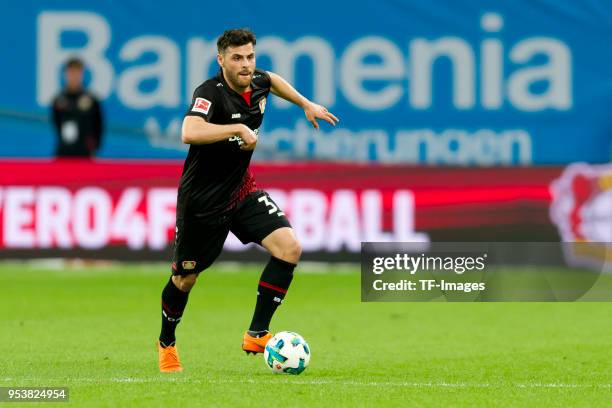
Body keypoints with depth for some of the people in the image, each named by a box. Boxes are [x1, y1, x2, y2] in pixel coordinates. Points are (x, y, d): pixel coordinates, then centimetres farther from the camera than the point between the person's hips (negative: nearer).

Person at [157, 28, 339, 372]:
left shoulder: (257, 83, -3)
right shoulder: (211, 93, -25)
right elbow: (190, 133, -45)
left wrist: (307, 105, 22)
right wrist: (238, 128, -42)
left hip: (242, 190, 6)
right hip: (202, 200, -6)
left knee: (289, 247, -15)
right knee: (185, 278, 9)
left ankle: (257, 334, -8)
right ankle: (167, 344, 38)